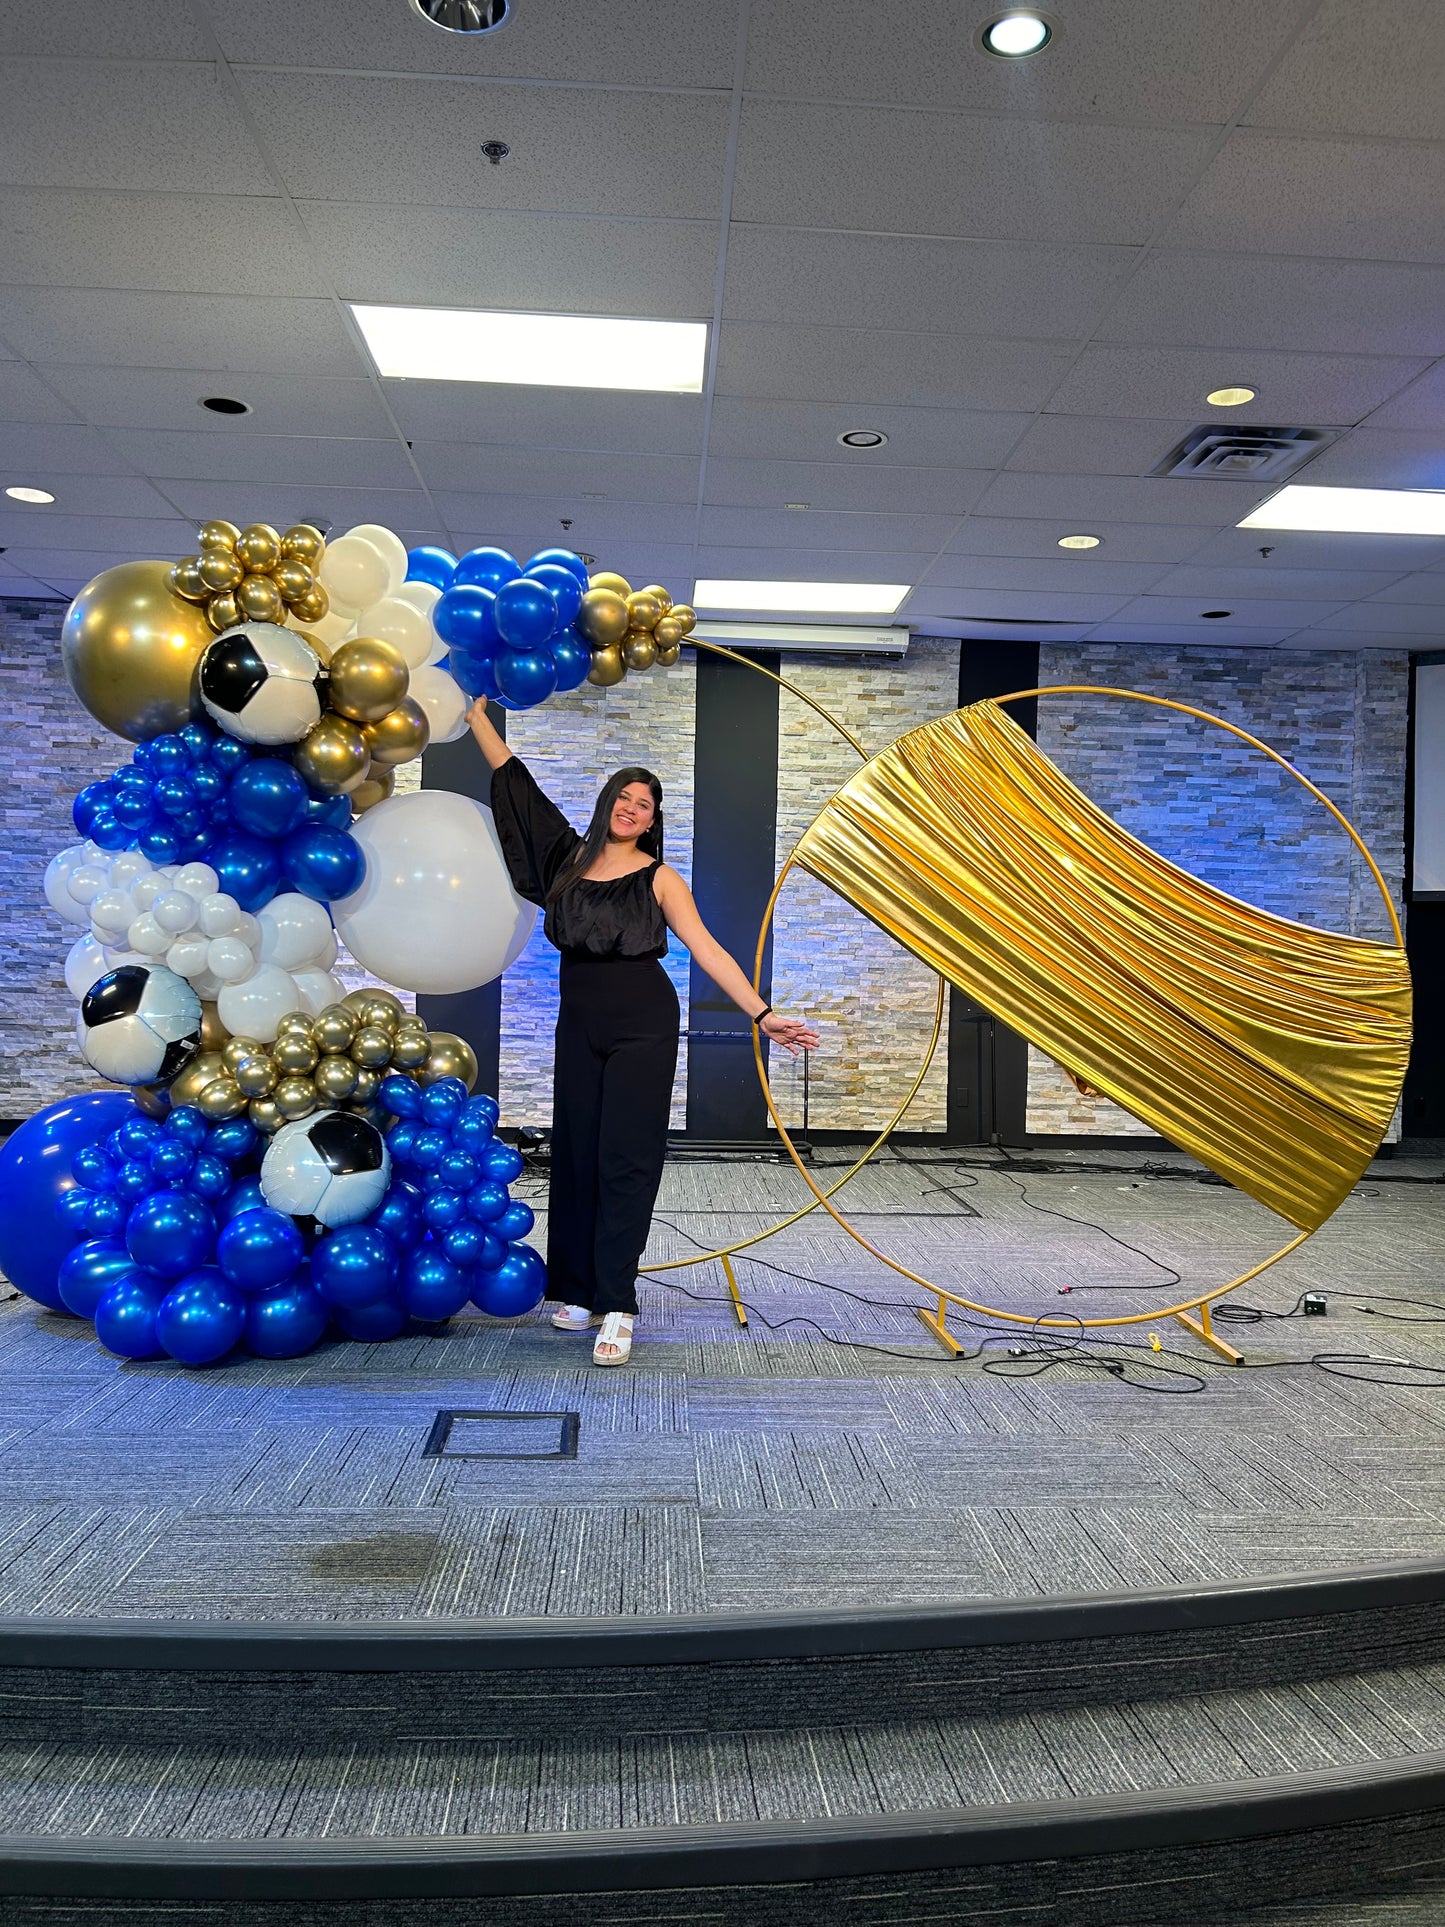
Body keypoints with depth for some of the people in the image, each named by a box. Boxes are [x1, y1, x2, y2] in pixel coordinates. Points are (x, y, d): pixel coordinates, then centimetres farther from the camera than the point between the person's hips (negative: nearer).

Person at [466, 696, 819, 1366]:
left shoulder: (659, 878, 0)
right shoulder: (572, 859, 9)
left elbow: (708, 951, -5)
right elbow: (513, 780, 15)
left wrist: (764, 1015, -12)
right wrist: (476, 714, 18)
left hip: (642, 1025, -4)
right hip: (579, 1024, 4)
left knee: (625, 1158, -6)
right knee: (576, 1154, 7)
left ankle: (616, 1307, -6)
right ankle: (578, 1291, 18)